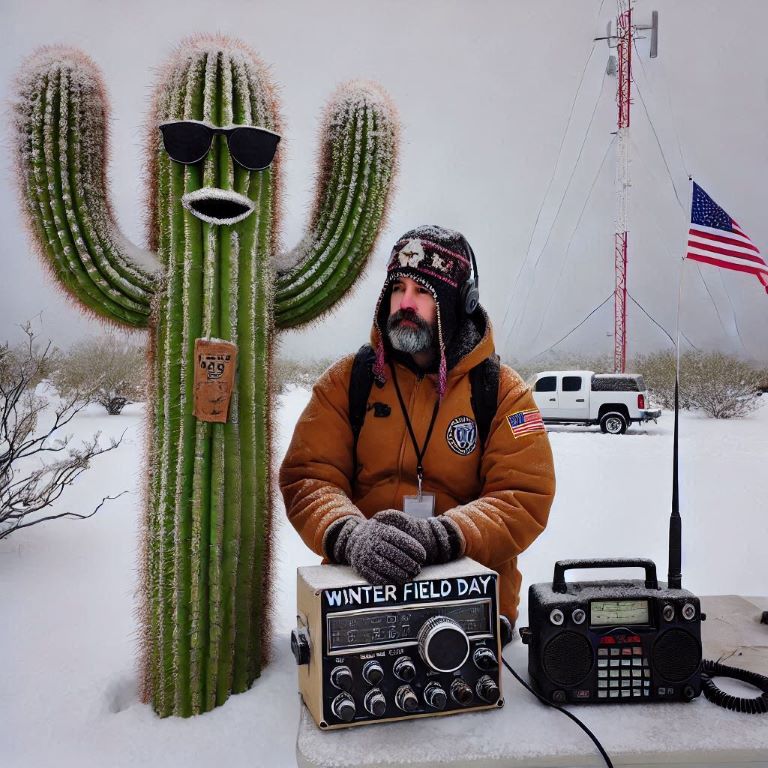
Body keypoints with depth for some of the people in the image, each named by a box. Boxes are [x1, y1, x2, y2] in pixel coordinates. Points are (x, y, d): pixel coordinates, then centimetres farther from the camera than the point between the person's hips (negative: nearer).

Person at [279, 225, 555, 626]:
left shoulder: (504, 392, 2)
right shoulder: (347, 379, 5)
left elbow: (525, 497, -5)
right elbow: (307, 477, -2)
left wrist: (439, 536, -23)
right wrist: (350, 536, -23)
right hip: (359, 584, 1)